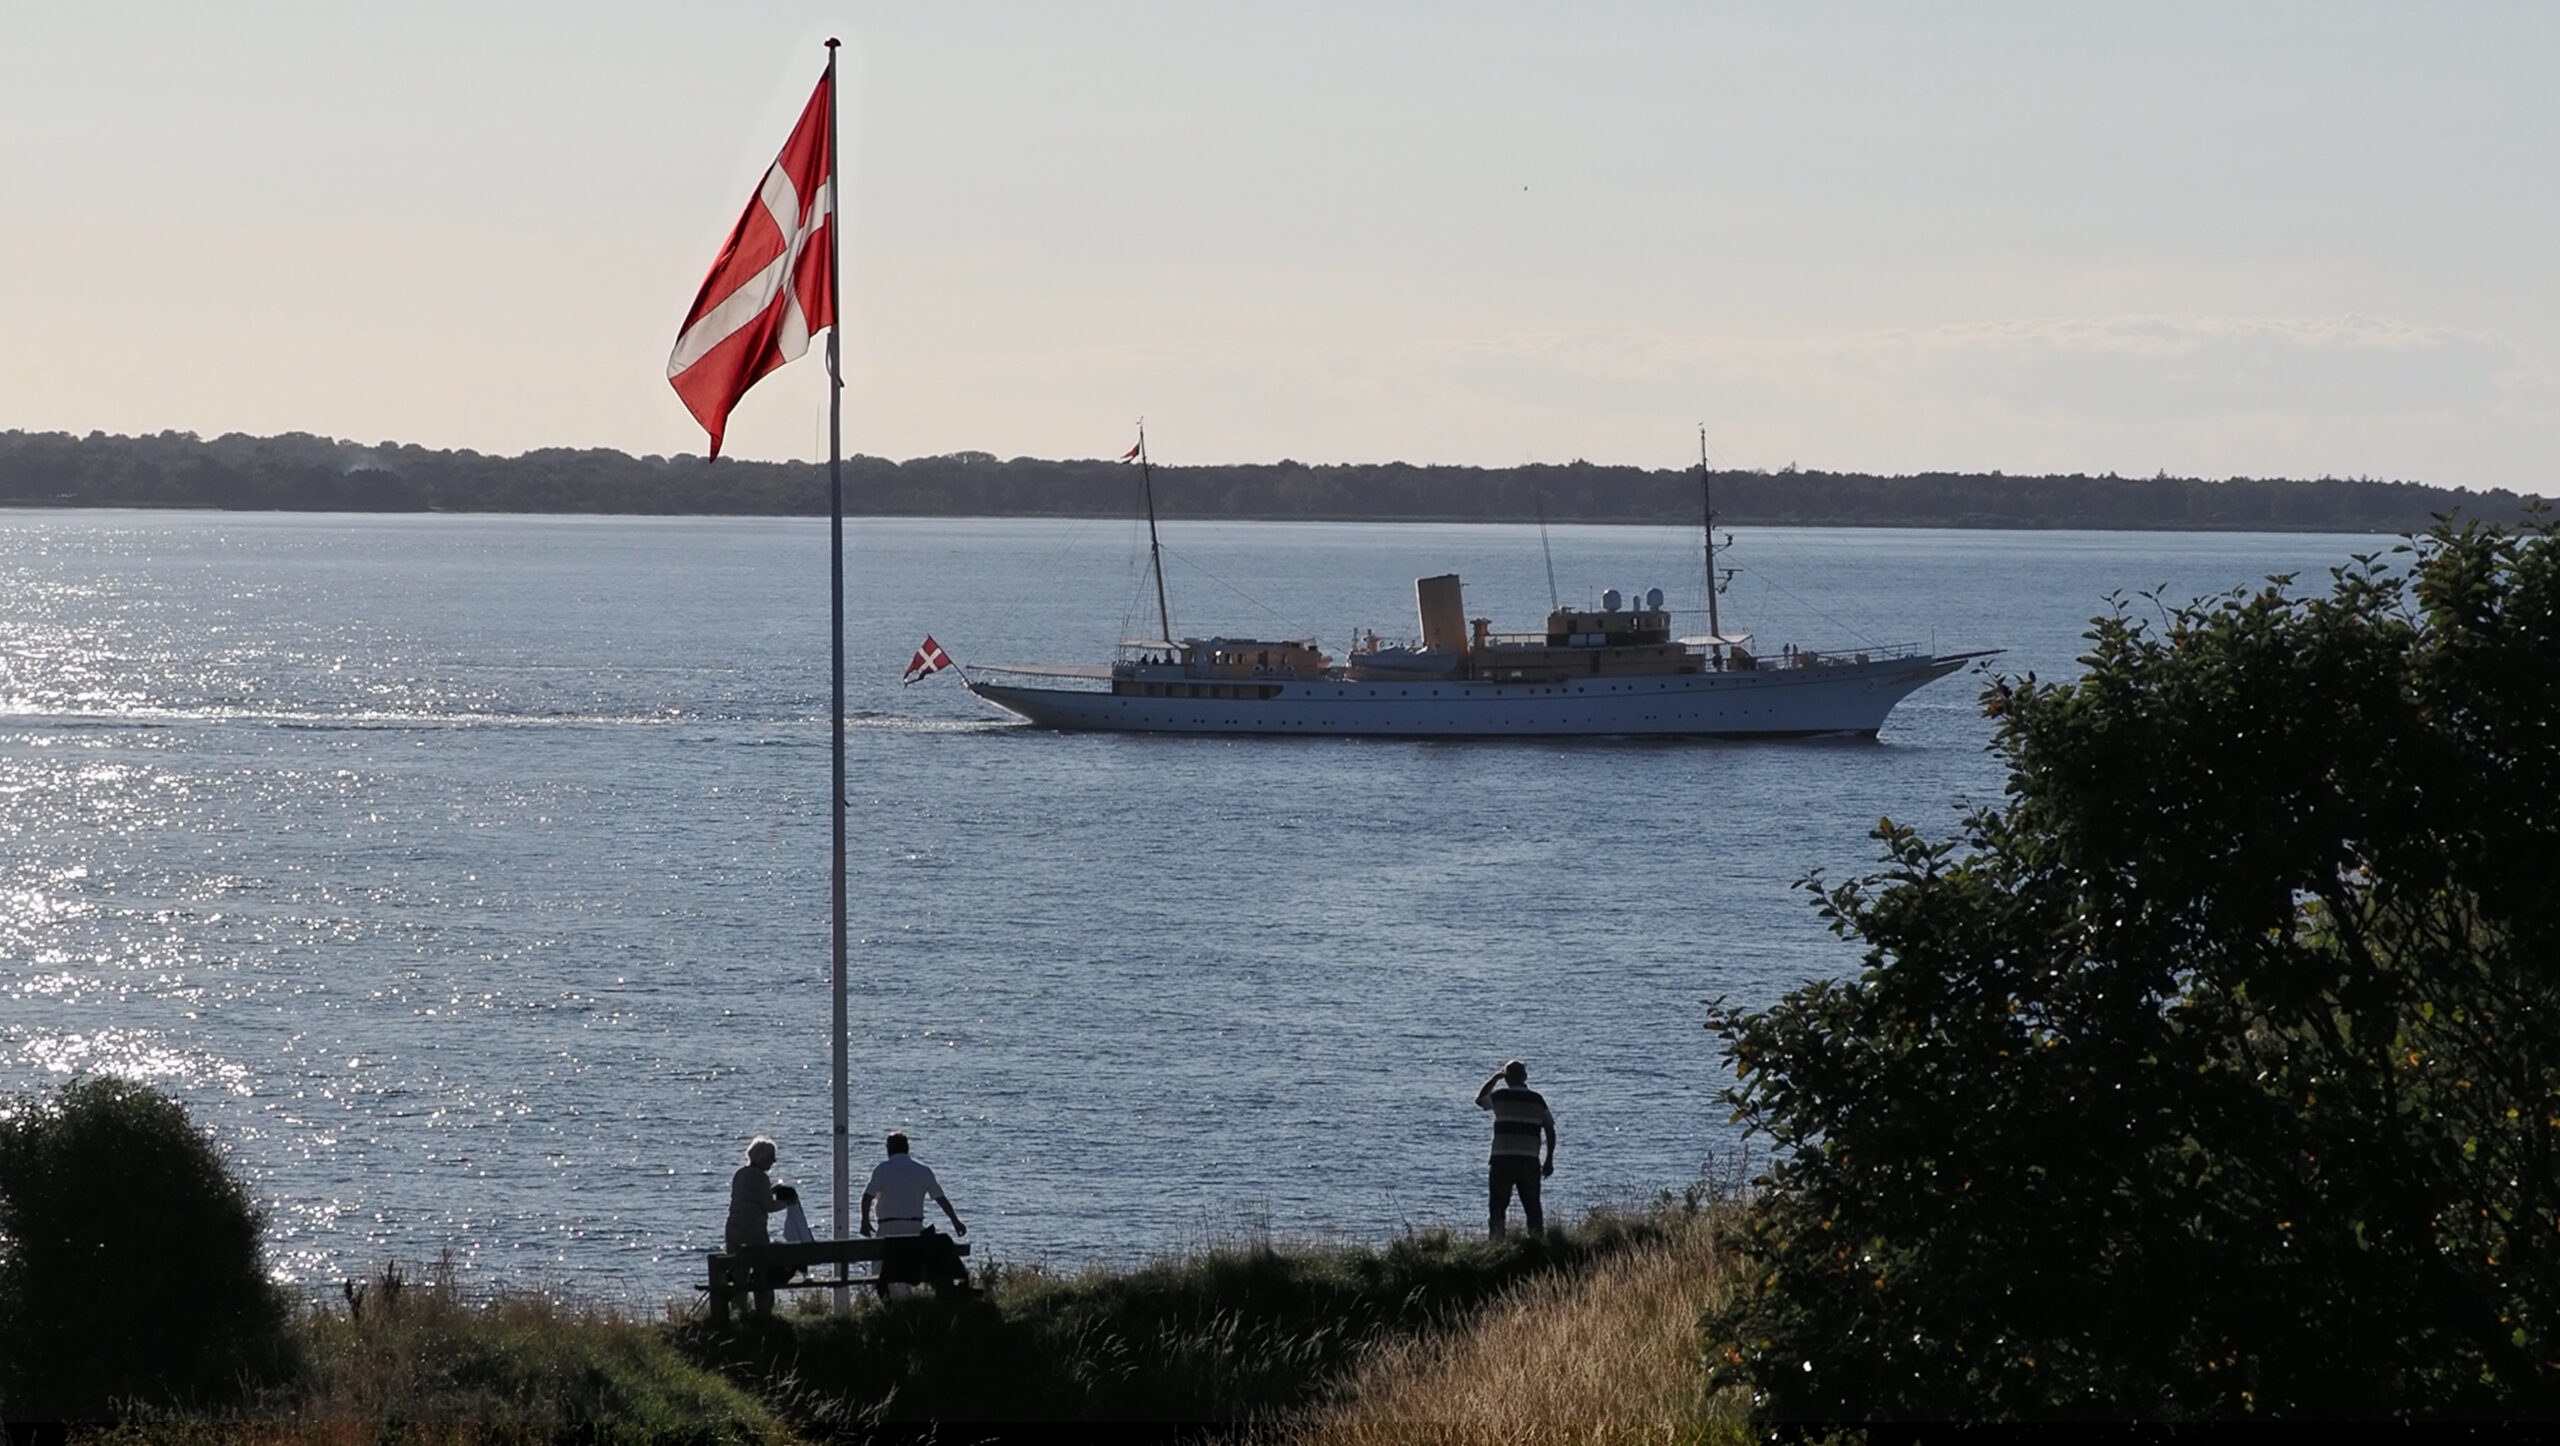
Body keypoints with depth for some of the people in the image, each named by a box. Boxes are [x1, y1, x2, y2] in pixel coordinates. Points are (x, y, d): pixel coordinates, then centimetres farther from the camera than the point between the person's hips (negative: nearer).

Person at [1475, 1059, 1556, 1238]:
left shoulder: (1499, 1096, -2)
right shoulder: (1537, 1100, 5)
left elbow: (1480, 1099, 19)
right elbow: (1550, 1130, 5)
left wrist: (1495, 1077, 26)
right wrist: (1549, 1161, 12)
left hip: (1502, 1161, -2)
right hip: (1530, 1161, 2)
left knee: (1498, 1209, 2)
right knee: (1533, 1208, 8)